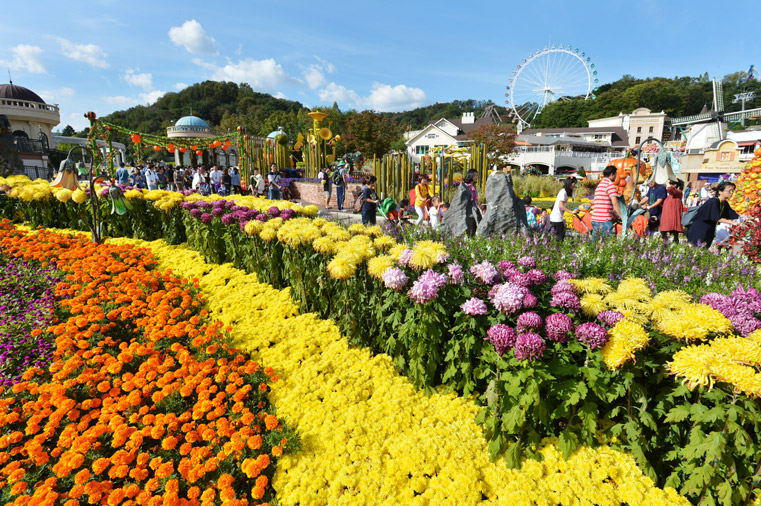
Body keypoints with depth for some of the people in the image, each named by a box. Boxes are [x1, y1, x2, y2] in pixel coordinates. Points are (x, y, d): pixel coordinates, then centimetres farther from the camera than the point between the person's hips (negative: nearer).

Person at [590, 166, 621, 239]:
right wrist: (621, 216, -9)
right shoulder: (610, 184, -6)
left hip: (595, 219, 9)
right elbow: (615, 203, -15)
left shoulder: (600, 185, 21)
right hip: (604, 220, -9)